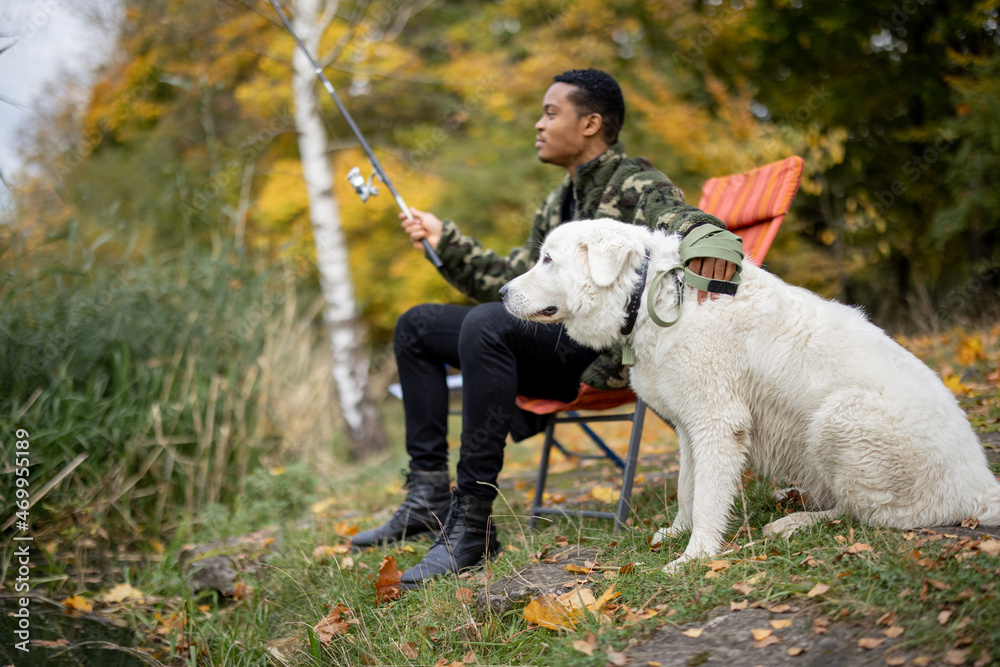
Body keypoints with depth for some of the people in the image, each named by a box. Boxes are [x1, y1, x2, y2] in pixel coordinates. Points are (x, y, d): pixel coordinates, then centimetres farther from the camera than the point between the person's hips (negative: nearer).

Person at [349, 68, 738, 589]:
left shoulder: (634, 185, -7)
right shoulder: (559, 203, 21)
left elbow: (678, 218, -28)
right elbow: (513, 280, 24)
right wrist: (445, 240, 19)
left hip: (606, 351, -10)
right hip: (553, 343, 10)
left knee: (485, 324, -35)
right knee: (417, 325, 11)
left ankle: (472, 521, -33)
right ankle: (429, 492, 2)